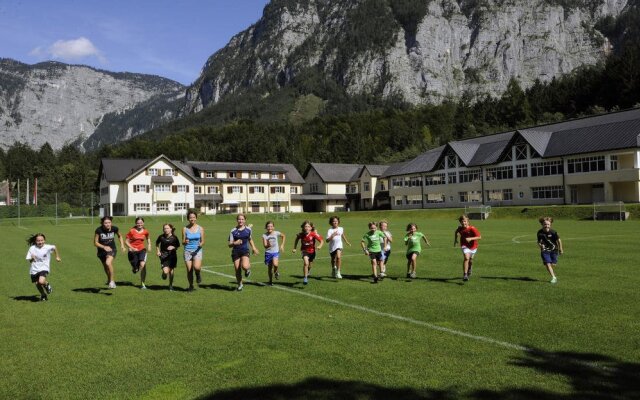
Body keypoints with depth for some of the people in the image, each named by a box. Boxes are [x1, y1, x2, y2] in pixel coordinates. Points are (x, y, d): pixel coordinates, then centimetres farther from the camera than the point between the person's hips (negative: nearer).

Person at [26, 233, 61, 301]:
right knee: (37, 284, 8)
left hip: (44, 268, -3)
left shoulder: (47, 247, -8)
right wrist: (32, 259, -24)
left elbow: (54, 247, 15)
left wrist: (57, 257, 22)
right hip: (34, 269, 3)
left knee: (41, 282, -26)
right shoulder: (32, 248, -5)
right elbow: (29, 261, -1)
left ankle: (47, 284, 11)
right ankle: (43, 295, 37)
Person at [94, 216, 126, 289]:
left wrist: (122, 245, -5)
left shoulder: (114, 228, -16)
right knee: (106, 267, 18)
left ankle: (112, 281, -13)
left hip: (112, 249, -2)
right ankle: (109, 279, 49)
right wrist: (104, 247, -30)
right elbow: (95, 243, -13)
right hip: (102, 251, 2)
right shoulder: (99, 230, -21)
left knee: (108, 263, -28)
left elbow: (120, 236, 6)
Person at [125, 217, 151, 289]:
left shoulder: (145, 231, 2)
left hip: (142, 250, 1)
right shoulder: (132, 231, -8)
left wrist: (149, 245, 6)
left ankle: (142, 284, -10)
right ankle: (134, 268, 47)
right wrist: (132, 248, -19)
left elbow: (148, 238, 23)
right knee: (135, 270, 4)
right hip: (133, 251, -1)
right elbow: (126, 241, -5)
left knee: (142, 265, -22)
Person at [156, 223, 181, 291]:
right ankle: (164, 274, 24)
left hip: (172, 256, 1)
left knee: (171, 271, 7)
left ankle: (171, 285, 30)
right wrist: (158, 251, 5)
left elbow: (178, 245, 7)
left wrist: (173, 247, -12)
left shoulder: (174, 237, -6)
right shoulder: (161, 237, -4)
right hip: (164, 256, -1)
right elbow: (157, 243, 16)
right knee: (165, 272, -16)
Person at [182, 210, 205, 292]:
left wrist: (201, 244, -18)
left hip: (197, 251, -1)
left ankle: (198, 275, 10)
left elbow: (202, 241, 4)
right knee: (189, 270, 0)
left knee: (196, 267, -25)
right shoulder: (185, 229, 2)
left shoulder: (200, 229, 2)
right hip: (188, 251, 1)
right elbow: (183, 242, 3)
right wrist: (185, 241, -20)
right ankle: (191, 286, 22)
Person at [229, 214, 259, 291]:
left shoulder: (248, 229, 3)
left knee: (245, 266, -25)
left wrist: (253, 248, 18)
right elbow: (230, 245, -4)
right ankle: (240, 284, 27)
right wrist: (235, 243, -24)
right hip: (236, 252, 1)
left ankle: (248, 269, 13)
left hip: (245, 251, 0)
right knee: (237, 270, 3)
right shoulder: (233, 231, -3)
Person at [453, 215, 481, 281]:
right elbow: (456, 232, 12)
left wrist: (471, 238, -38)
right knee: (466, 258, -23)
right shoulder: (460, 228, -13)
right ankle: (465, 275, -24)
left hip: (473, 246, 0)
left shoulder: (472, 228, -24)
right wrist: (455, 239, 9)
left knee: (470, 260, 19)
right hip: (465, 246, 0)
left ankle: (469, 270, 52)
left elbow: (479, 237, -28)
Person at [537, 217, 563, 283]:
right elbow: (539, 241, 5)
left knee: (553, 264, 4)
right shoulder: (540, 233, -9)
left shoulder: (553, 232, -16)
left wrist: (560, 249, 5)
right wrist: (540, 245, -17)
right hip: (545, 250, 1)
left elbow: (558, 240, -3)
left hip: (553, 250, -1)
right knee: (547, 264, -12)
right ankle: (553, 277, -5)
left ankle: (553, 273, 36)